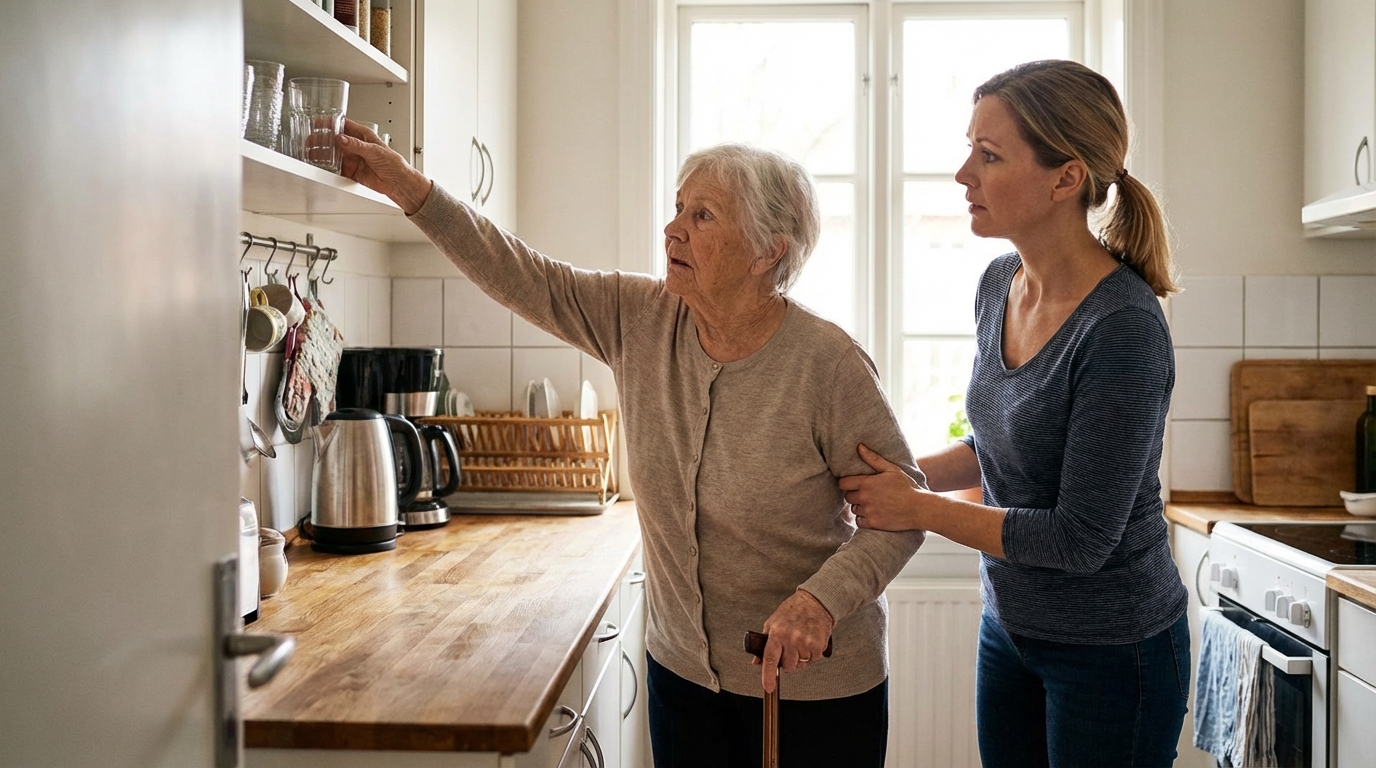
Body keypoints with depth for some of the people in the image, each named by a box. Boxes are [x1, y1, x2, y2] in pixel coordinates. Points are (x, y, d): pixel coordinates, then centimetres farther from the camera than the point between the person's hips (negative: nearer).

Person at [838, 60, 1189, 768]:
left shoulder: (1122, 329, -26)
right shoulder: (999, 285, -2)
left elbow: (1081, 538, -24)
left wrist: (919, 510, -18)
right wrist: (898, 474, -1)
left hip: (1110, 650, -7)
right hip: (1009, 626, 7)